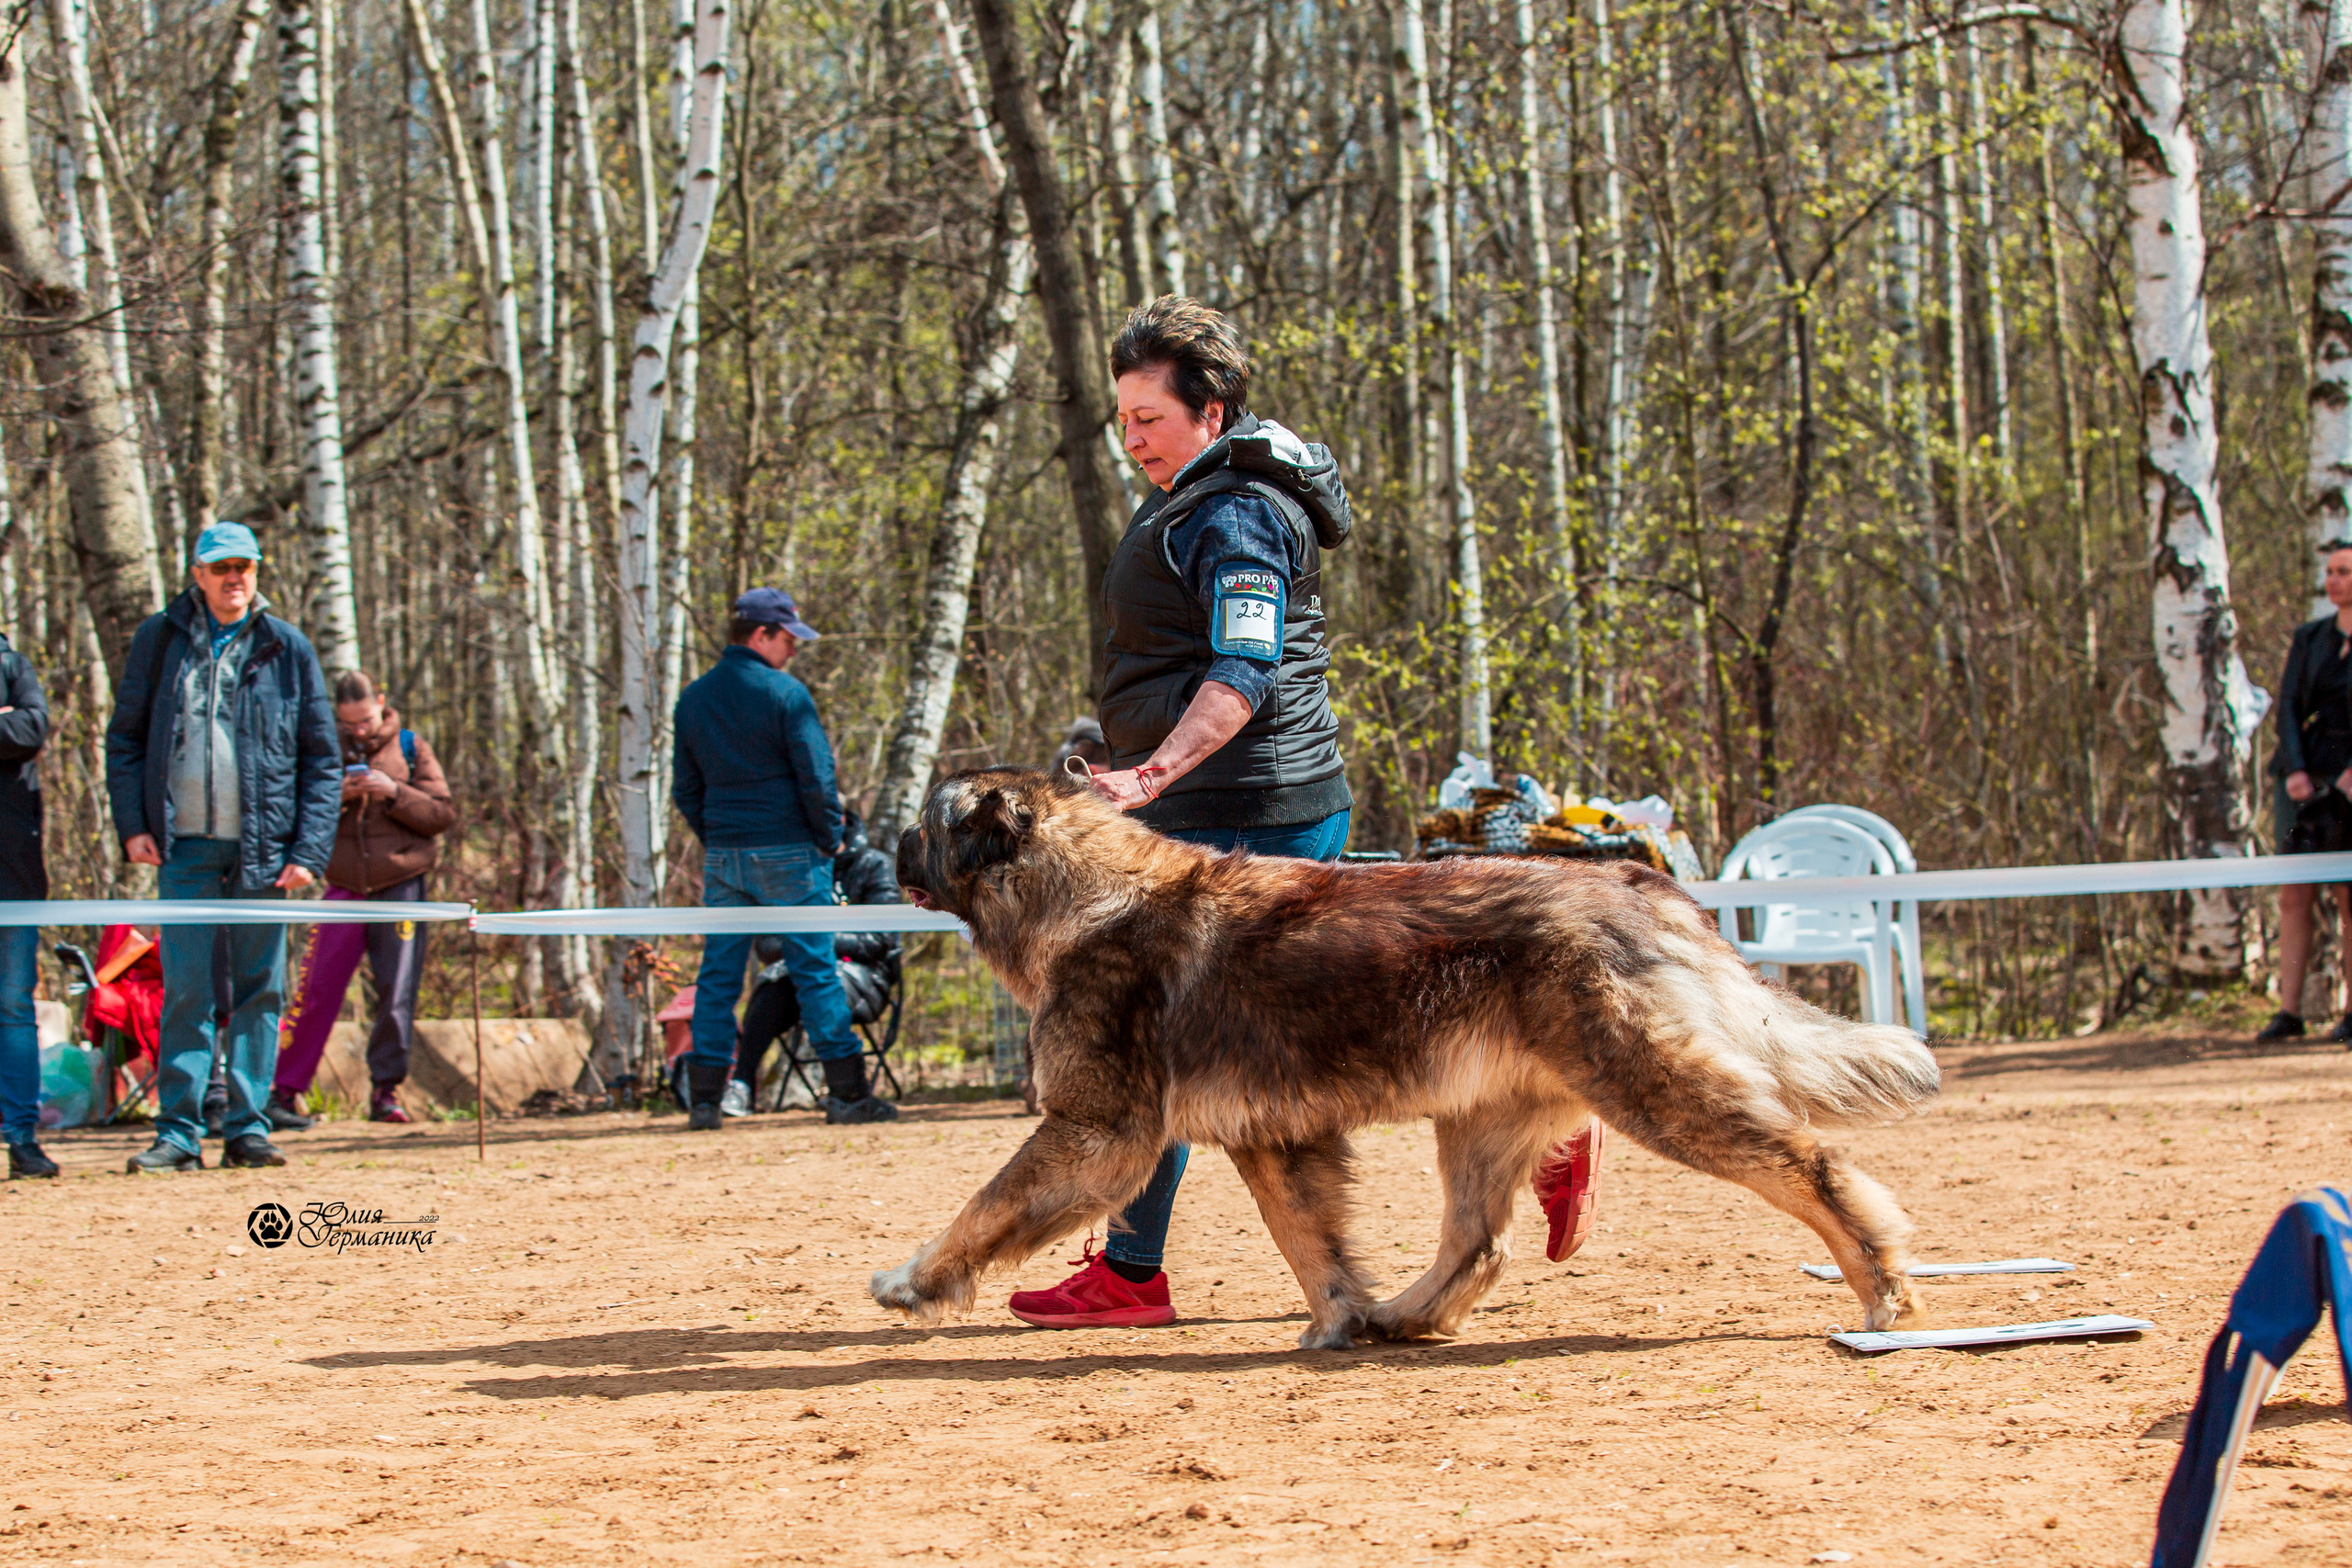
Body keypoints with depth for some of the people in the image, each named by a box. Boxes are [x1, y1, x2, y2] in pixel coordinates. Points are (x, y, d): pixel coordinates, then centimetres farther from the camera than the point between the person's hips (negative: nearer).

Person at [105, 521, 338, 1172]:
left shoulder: (288, 650, 6)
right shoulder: (161, 640, 7)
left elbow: (323, 759, 6)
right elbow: (124, 737, 11)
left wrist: (309, 851, -3)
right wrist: (133, 823, -2)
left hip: (264, 848, 1)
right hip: (185, 847, 0)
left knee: (259, 991, 3)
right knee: (185, 991, -4)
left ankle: (247, 1128, 9)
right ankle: (178, 1133, -1)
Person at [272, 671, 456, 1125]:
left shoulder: (411, 749, 6)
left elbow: (444, 815, 2)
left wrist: (395, 793, -12)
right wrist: (335, 797, -11)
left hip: (400, 887, 0)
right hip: (344, 887, 0)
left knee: (397, 996, -2)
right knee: (316, 990, -4)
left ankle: (385, 1088, 7)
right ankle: (285, 1091, 2)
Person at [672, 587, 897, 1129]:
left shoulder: (692, 700, 10)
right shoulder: (785, 694, -9)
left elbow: (685, 789, 13)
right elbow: (816, 777, -11)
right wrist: (830, 840, 1)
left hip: (723, 855, 5)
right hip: (787, 852, -5)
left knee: (718, 973, 7)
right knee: (815, 968, -1)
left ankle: (704, 1098, 5)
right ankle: (847, 1092, 0)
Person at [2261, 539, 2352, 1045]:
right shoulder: (2309, 638, 11)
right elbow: (2289, 706, 5)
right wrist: (2296, 771, -9)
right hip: (2303, 776, 4)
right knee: (2295, 894, -2)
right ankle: (2289, 1010, -2)